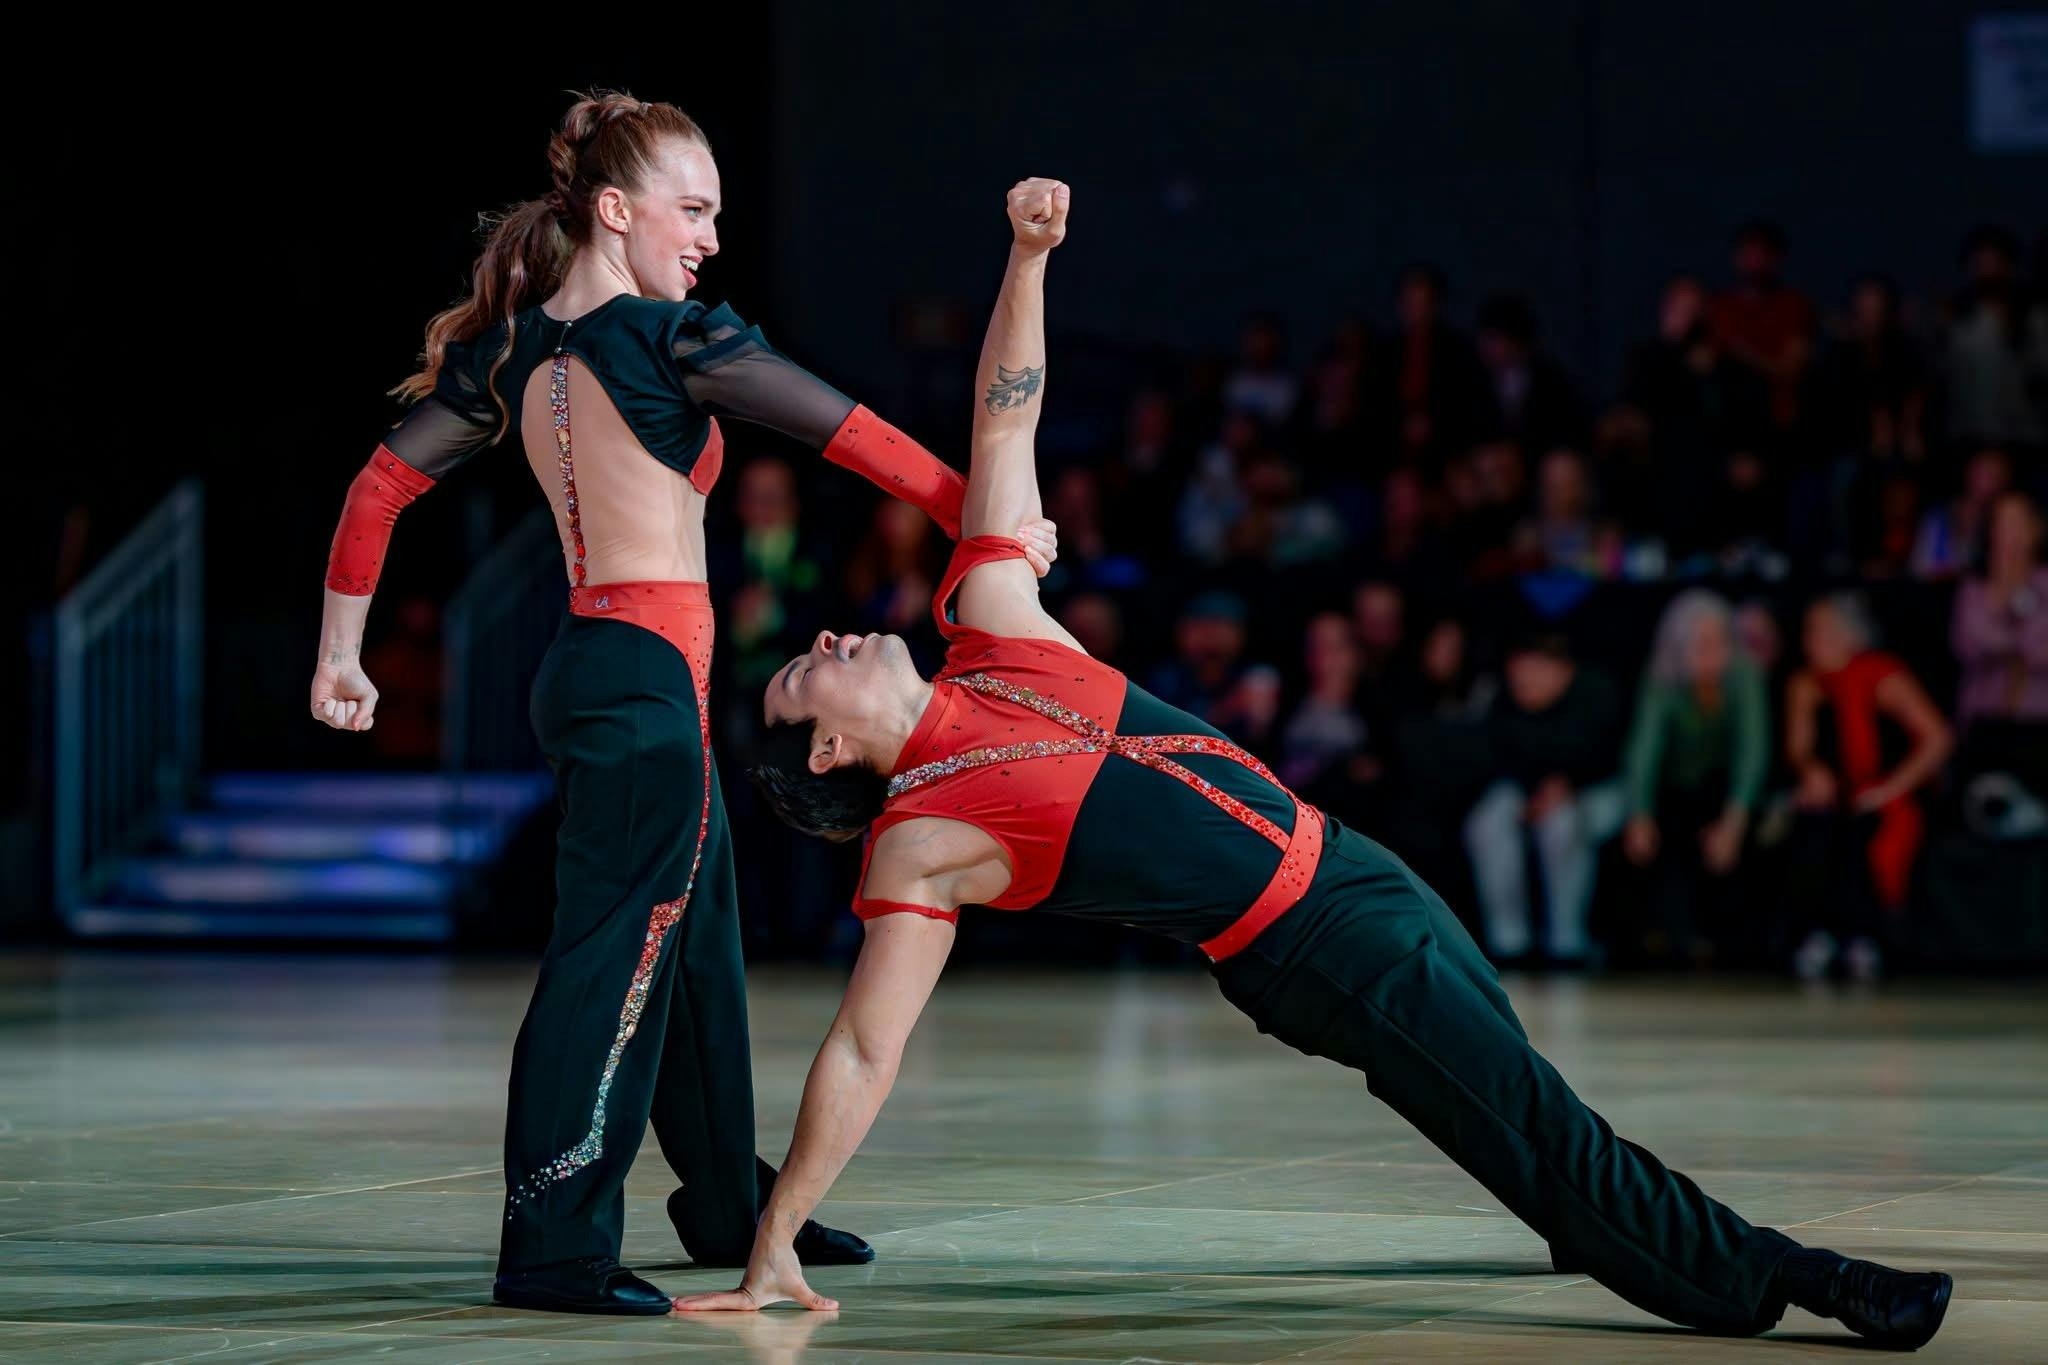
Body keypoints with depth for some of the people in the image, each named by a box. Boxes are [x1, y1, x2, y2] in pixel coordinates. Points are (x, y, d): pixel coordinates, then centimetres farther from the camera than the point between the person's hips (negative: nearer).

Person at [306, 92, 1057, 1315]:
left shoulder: (510, 350, 9)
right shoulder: (669, 339, -12)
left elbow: (385, 481, 9)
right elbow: (850, 433, -7)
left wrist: (341, 653, 14)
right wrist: (982, 519, 2)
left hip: (588, 659, 9)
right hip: (650, 672, -9)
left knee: (694, 944, 18)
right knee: (616, 953, -8)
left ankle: (732, 1206, 30)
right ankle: (553, 1249, -8)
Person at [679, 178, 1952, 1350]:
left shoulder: (988, 629, 7)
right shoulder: (918, 843, -10)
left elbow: (1005, 429, 8)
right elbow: (861, 1054, -11)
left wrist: (1029, 256, -2)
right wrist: (775, 1247, -15)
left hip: (1344, 864, 7)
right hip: (1308, 950, -7)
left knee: (1530, 1119, 16)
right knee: (1538, 1133, -4)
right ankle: (1754, 1275, 6)